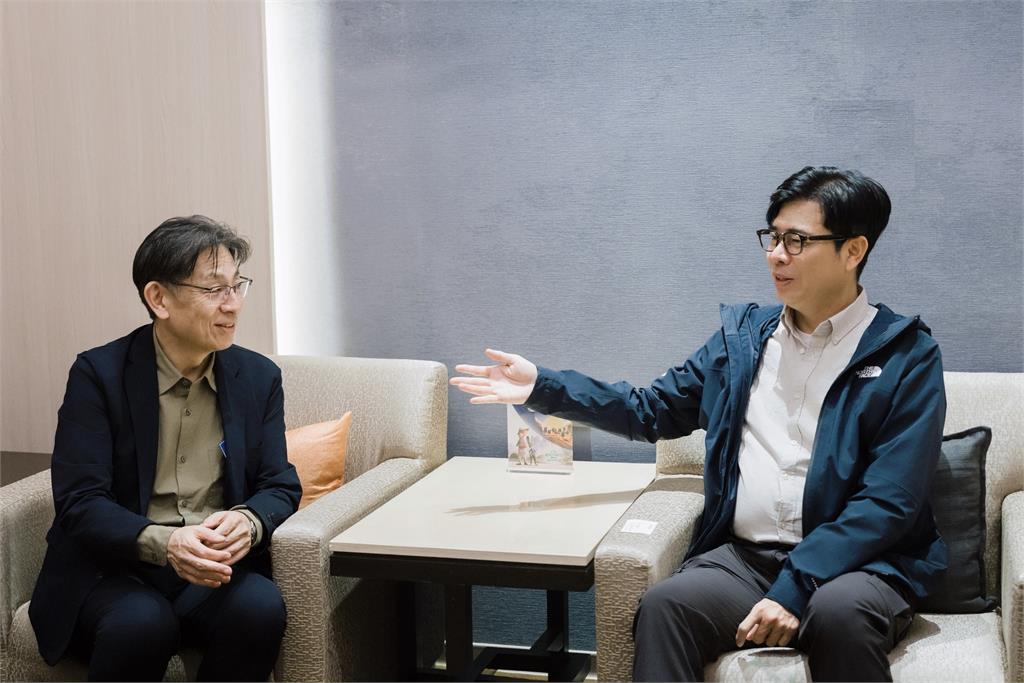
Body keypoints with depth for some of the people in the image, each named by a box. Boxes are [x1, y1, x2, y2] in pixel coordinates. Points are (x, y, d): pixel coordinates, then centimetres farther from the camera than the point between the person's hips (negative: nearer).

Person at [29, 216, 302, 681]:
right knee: (142, 623, -36)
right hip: (113, 567, -3)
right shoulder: (98, 374, -4)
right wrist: (163, 542, -29)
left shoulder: (259, 377, 7)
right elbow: (79, 502, -10)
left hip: (215, 570, 3)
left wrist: (248, 522, -19)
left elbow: (280, 486, 6)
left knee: (259, 607, -30)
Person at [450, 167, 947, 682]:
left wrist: (795, 588, -21)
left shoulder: (906, 356, -1)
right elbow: (651, 411, 22)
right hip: (743, 557, 4)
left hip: (858, 563, -3)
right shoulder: (741, 336, 15)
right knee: (664, 605, -26)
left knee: (840, 612, -37)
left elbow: (888, 502, -10)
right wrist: (541, 388, 11)